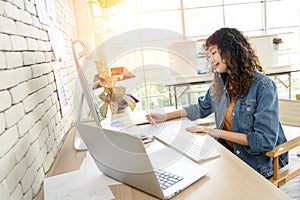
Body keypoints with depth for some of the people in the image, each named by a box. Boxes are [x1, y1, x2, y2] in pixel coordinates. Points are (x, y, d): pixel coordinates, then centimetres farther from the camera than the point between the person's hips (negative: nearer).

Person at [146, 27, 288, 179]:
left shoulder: (264, 86, -17)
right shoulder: (221, 84, 3)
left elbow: (266, 141, -21)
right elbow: (201, 108, 19)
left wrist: (218, 133, -23)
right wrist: (165, 117, 11)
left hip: (258, 163, -5)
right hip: (229, 153, 5)